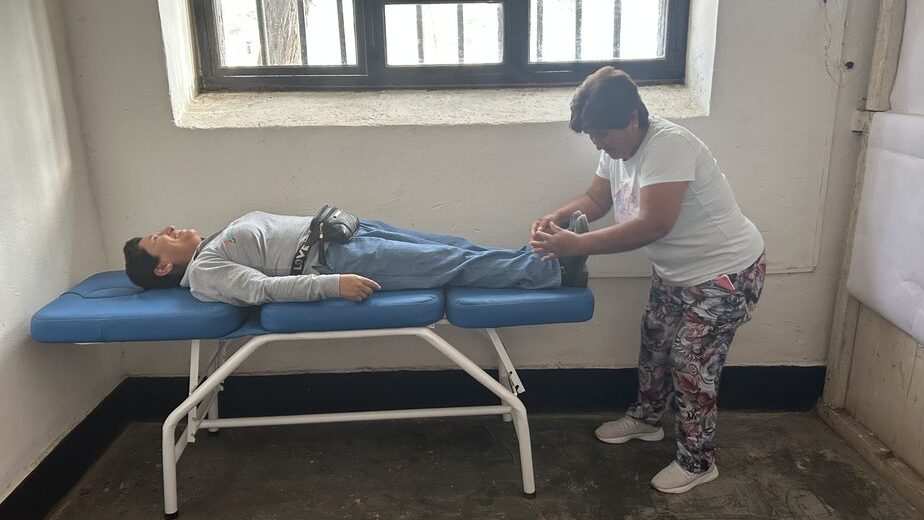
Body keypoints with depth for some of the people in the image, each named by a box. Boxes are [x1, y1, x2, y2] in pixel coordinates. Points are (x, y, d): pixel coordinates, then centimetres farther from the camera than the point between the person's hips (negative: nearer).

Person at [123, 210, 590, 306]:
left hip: (339, 232, 9)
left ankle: (545, 255, -2)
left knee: (457, 249, -3)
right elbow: (263, 288, -18)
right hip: (336, 259, -9)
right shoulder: (204, 272, -3)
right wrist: (333, 284, -29)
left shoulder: (215, 245, 25)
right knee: (454, 265, -17)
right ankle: (555, 271, -15)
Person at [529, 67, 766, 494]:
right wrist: (557, 218, -14)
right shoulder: (617, 148, -2)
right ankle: (645, 418, 44)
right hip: (675, 272, 9)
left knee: (692, 365, -1)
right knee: (654, 345, 20)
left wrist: (576, 245, -37)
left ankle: (698, 462, 19)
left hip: (725, 274, -9)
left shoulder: (668, 146, -31)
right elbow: (596, 199, 7)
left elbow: (654, 225, -37)